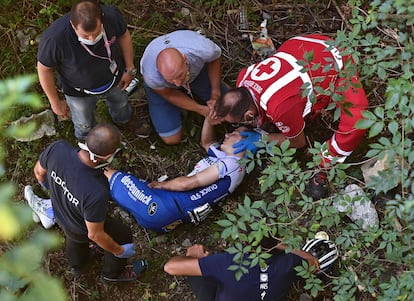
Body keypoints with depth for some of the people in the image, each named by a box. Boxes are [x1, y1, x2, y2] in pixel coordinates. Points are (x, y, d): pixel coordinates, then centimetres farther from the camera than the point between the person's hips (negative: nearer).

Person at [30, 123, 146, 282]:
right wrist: (119, 251, -10)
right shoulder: (96, 193, -48)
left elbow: (39, 171, -11)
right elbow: (95, 235, -30)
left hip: (59, 214, 5)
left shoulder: (57, 148, -35)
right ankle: (113, 272, 54)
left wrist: (46, 183, 14)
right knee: (122, 235, 25)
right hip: (80, 230, -5)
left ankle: (76, 266, 71)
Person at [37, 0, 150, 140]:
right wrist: (56, 102, -12)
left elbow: (124, 35, -10)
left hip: (114, 78, 3)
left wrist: (130, 68, -3)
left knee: (120, 102, 34)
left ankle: (124, 120, 69)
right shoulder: (54, 38, -42)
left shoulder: (112, 15, -34)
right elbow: (44, 69, -23)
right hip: (79, 91, -2)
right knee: (84, 123, 27)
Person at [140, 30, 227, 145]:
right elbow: (168, 94, -19)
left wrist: (215, 93, -14)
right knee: (172, 139, -5)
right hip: (163, 87, -2)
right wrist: (201, 109, -21)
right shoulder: (152, 76, -44)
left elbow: (215, 58, -14)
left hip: (196, 70, 2)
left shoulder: (203, 49, -43)